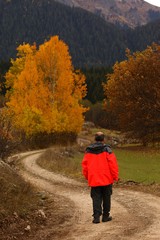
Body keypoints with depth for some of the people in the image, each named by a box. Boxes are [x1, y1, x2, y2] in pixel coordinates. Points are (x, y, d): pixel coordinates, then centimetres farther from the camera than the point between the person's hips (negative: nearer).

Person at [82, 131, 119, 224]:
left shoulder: (88, 151, 3)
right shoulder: (107, 150, -9)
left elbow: (85, 164, 7)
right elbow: (113, 164, -12)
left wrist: (87, 177, 18)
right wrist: (115, 177, -3)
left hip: (94, 180, 2)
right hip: (106, 179, -2)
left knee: (96, 198, 6)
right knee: (106, 198, 11)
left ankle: (96, 216, -5)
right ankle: (106, 216, 15)